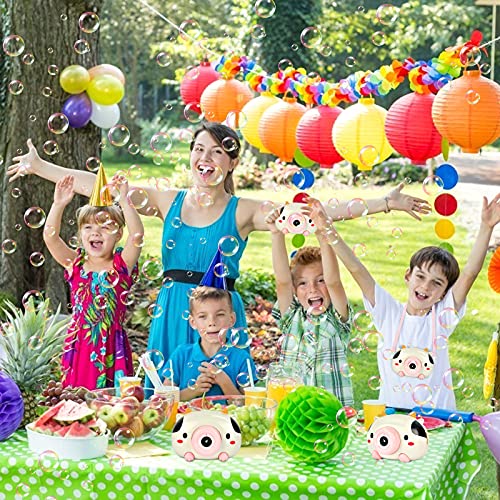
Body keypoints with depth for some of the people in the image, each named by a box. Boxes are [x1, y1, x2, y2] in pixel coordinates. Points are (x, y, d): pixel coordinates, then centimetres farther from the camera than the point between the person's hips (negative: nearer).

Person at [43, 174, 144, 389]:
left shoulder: (122, 265, 1)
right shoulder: (75, 264, 7)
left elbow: (137, 233, -14)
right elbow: (50, 236, -4)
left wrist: (124, 202, -19)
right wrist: (58, 204, -13)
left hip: (112, 346, -2)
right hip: (79, 346, 2)